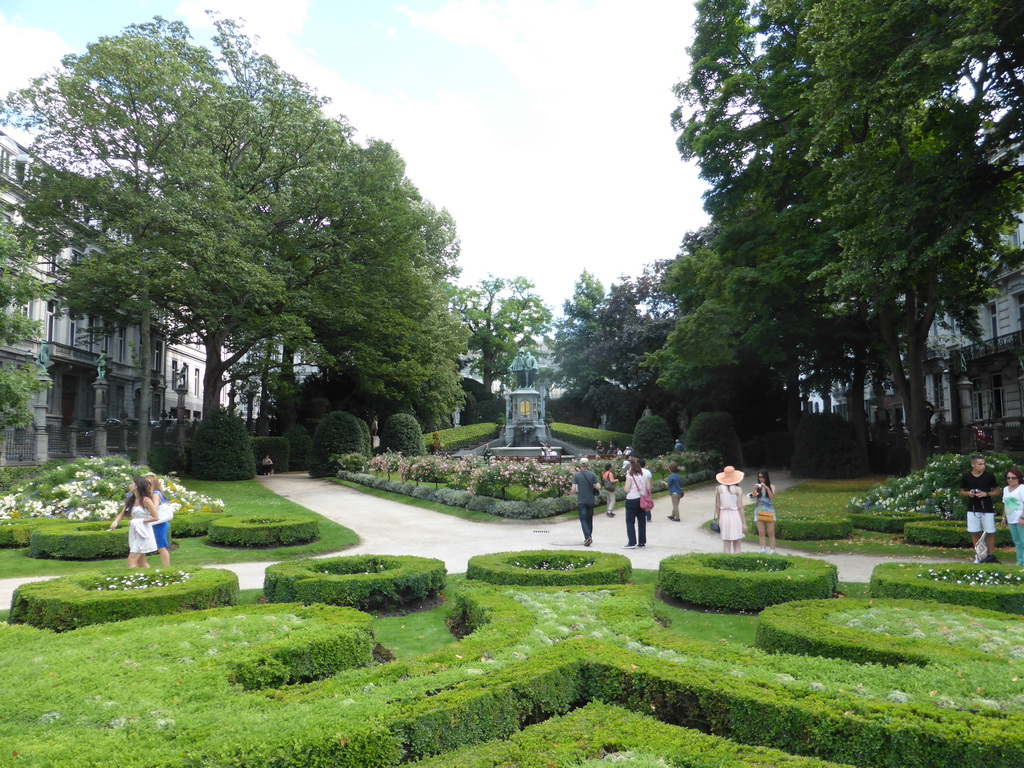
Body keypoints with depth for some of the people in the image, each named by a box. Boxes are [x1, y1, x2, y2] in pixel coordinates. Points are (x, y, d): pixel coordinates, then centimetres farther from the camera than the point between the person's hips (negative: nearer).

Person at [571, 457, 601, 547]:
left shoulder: (576, 475, -7)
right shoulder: (592, 475, -2)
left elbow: (573, 490, -10)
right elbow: (598, 487, -7)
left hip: (581, 501, -2)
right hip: (591, 500, 2)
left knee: (583, 519, -2)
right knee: (589, 519, 16)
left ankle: (587, 537, -19)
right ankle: (589, 537, 24)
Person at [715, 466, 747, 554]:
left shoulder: (719, 489, -3)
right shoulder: (737, 489, -9)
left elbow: (717, 506, 1)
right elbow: (739, 507, -9)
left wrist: (718, 519, 13)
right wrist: (744, 523, -2)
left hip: (724, 516, 2)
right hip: (735, 516, -2)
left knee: (726, 545, 9)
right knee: (737, 546, 9)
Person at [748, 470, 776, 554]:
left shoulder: (771, 487, 4)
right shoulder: (757, 487, 5)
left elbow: (772, 497, -8)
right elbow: (753, 496, -4)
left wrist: (767, 488, -16)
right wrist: (755, 489, -20)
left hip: (769, 510, -1)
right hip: (759, 511, 1)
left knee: (771, 533, -1)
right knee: (761, 532, -2)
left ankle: (773, 550, 1)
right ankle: (763, 549, 0)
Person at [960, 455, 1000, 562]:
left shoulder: (990, 476, -4)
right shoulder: (966, 476, -1)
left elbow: (997, 492, 3)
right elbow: (962, 492, 10)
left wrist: (986, 494, -15)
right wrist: (968, 493, -12)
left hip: (987, 510, -1)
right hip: (972, 510, 1)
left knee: (990, 533, 3)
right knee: (975, 533, 7)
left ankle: (991, 555, 14)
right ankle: (978, 555, 18)